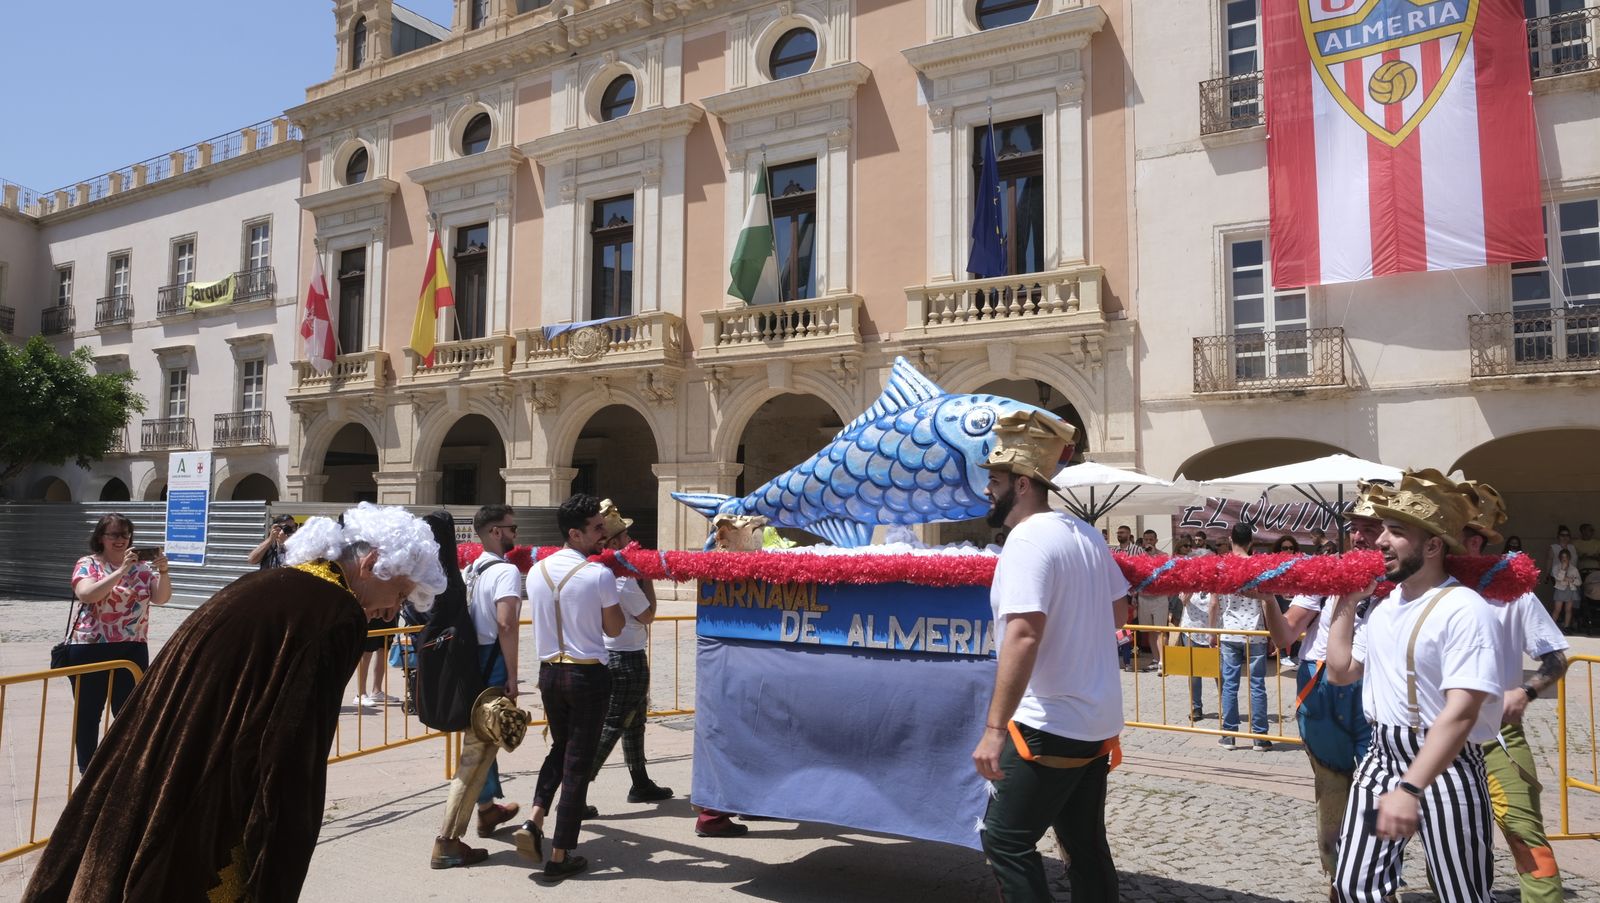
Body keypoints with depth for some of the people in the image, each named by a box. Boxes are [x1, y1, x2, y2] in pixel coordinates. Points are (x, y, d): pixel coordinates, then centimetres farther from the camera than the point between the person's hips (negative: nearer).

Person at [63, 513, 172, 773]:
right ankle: (87, 771, 20)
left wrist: (163, 571, -21)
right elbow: (87, 594, -20)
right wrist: (121, 570, -26)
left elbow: (161, 598, -4)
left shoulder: (141, 567, 6)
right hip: (90, 649, -2)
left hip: (132, 650, 2)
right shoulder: (87, 564, -2)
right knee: (88, 712, 8)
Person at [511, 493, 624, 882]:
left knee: (560, 748, 25)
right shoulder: (600, 574, -14)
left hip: (549, 672, 5)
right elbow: (614, 628, -3)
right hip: (588, 675, -5)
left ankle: (533, 820, 8)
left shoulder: (536, 571, 2)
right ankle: (560, 856, 9)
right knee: (578, 762, 4)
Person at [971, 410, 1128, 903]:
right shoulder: (1083, 531, 7)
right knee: (1086, 843, 18)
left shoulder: (1028, 540, -19)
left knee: (1005, 840, 0)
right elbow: (1116, 601, 20)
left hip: (1050, 725, -9)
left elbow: (1023, 635, -29)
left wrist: (995, 728, -30)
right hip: (1098, 719, 9)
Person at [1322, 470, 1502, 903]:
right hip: (1380, 757, 7)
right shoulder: (1384, 606, 7)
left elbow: (1461, 711, -26)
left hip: (1443, 768, -7)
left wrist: (1409, 789, -32)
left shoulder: (1463, 609, -19)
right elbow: (1341, 671, 16)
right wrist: (1345, 602, 10)